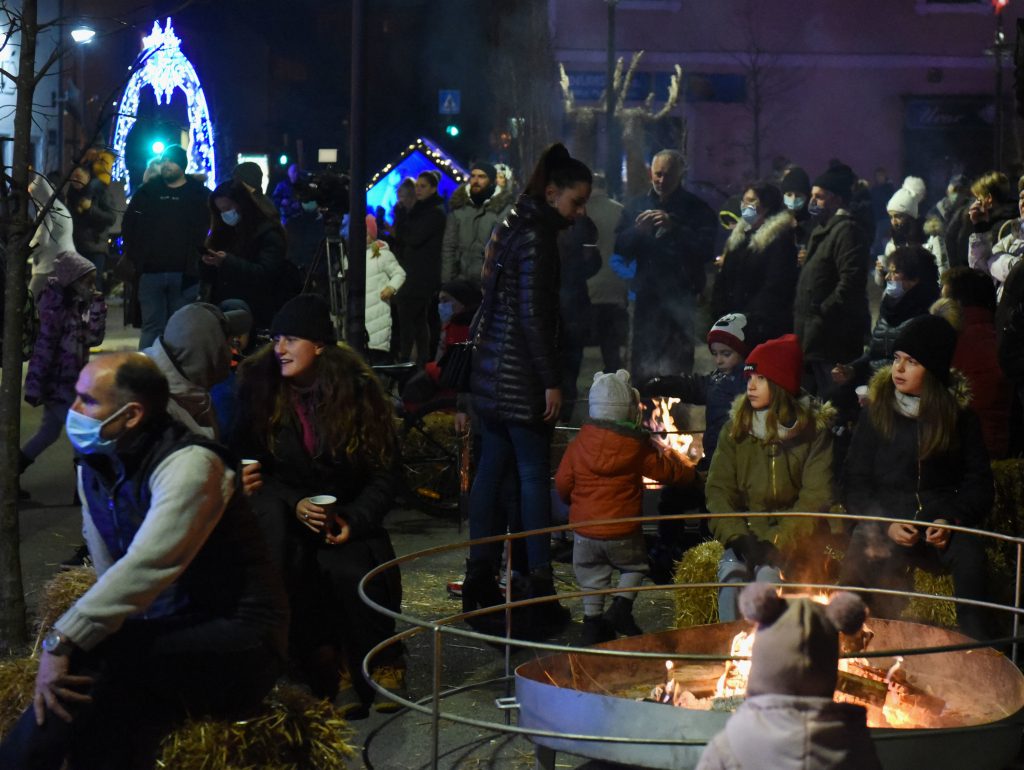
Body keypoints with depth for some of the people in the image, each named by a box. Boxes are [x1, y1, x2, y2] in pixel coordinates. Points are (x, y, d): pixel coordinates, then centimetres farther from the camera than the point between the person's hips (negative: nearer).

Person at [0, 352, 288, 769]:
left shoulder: (188, 464, -19)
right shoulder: (93, 466, 7)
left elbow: (146, 567, -31)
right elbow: (111, 572, 13)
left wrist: (61, 641, -36)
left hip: (237, 641, -6)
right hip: (168, 633, 7)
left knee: (86, 663, -30)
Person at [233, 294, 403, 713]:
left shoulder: (358, 390, -3)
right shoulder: (258, 387, -2)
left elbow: (385, 473, 0)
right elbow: (248, 464, 0)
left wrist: (355, 521, -16)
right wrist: (295, 506, -16)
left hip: (347, 516, -1)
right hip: (286, 512, 1)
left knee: (349, 570, -31)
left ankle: (381, 664, -4)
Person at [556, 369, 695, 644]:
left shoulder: (579, 444, -6)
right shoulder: (637, 447, -10)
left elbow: (563, 483, 0)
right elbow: (672, 471, -1)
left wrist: (573, 502, 21)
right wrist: (668, 454, 22)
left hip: (585, 529, 2)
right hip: (622, 532, -2)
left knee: (591, 577, 17)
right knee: (635, 565, 21)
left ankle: (592, 620, 17)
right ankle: (621, 607, 6)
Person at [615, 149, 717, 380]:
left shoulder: (697, 208, 0)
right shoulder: (637, 206, 12)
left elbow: (707, 251, -12)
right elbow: (620, 248, 6)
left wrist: (674, 228, -22)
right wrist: (637, 231, -14)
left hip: (682, 298, -3)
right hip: (647, 297, 3)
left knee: (677, 369, -5)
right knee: (641, 369, 4)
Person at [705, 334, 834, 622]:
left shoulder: (814, 430, -2)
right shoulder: (735, 428, 8)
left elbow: (815, 498, -7)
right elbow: (718, 489, 3)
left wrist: (778, 543, -18)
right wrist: (738, 537, -14)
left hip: (791, 536, -2)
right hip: (746, 531, 2)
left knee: (769, 573, -33)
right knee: (732, 572, -29)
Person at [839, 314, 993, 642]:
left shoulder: (960, 417, 9)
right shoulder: (875, 414, 9)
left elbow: (979, 485, 9)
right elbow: (854, 484, 7)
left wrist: (952, 521, -11)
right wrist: (886, 526, -10)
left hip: (942, 526, 0)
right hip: (885, 525, 0)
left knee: (970, 552, -34)